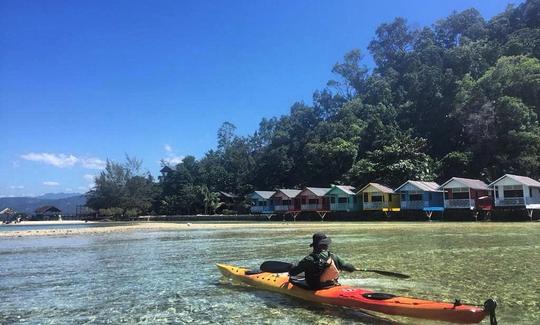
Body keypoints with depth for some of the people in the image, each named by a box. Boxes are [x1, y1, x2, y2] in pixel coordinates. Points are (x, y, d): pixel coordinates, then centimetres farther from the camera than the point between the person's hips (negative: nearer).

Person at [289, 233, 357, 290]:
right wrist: (354, 268, 32)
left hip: (315, 290, -4)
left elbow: (292, 272, -10)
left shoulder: (309, 259, -14)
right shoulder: (333, 257, -6)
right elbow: (345, 265, 10)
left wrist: (291, 273, 15)